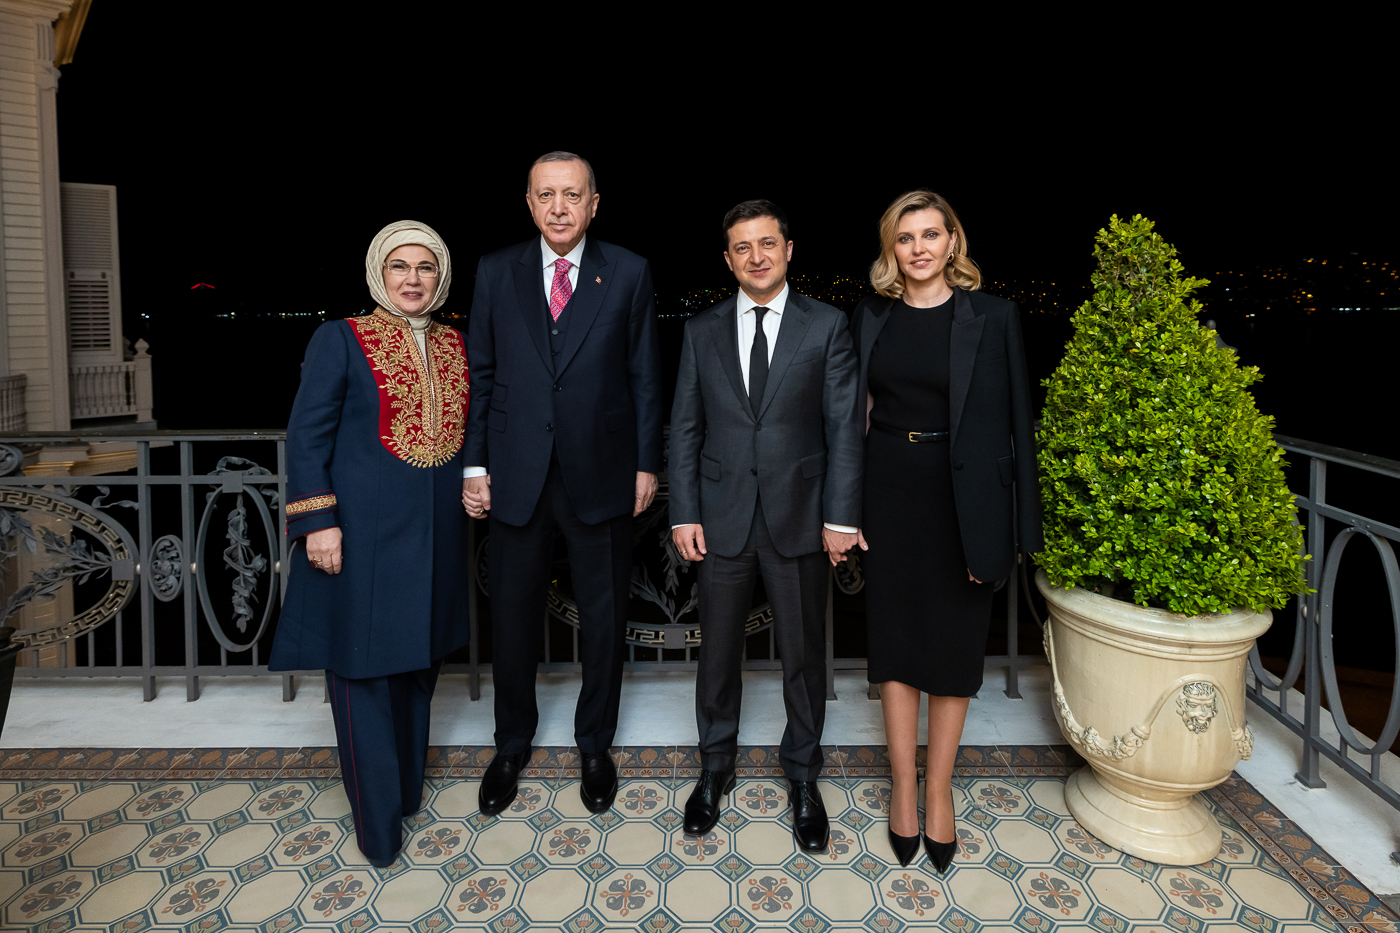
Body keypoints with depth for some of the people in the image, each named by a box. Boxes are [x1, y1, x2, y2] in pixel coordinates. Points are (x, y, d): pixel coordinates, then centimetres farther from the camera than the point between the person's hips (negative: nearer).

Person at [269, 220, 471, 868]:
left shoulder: (457, 346, 9)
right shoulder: (340, 340, -5)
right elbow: (307, 435, -7)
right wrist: (317, 520, -14)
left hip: (436, 535, 5)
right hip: (362, 534, -5)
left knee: (417, 663, 16)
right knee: (363, 673, 2)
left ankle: (407, 791, 35)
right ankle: (378, 827, 16)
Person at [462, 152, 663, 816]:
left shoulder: (628, 273, 1)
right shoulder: (496, 272, 4)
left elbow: (645, 377, 2)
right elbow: (478, 375, 5)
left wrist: (646, 463, -2)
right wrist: (474, 464, 0)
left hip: (601, 474, -1)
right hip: (516, 475, 1)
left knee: (603, 617, 11)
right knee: (512, 615, 12)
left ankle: (595, 744, 33)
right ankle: (511, 745, 34)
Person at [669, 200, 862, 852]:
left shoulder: (827, 326, 0)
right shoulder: (702, 332, 6)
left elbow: (844, 427, -2)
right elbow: (685, 429, 6)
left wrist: (841, 517, -7)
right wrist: (684, 515, -1)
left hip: (799, 520, -1)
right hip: (723, 520, 2)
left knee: (804, 654, 11)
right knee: (717, 652, 13)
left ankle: (802, 775, 32)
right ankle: (715, 767, 35)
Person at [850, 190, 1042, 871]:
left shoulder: (991, 316, -4)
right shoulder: (871, 316, 4)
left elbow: (1009, 421, -5)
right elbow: (859, 411, 7)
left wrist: (1006, 527, -9)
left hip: (960, 494, -2)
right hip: (888, 489, 3)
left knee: (953, 644, 9)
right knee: (895, 637, 10)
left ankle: (939, 791, 27)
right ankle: (903, 787, 26)